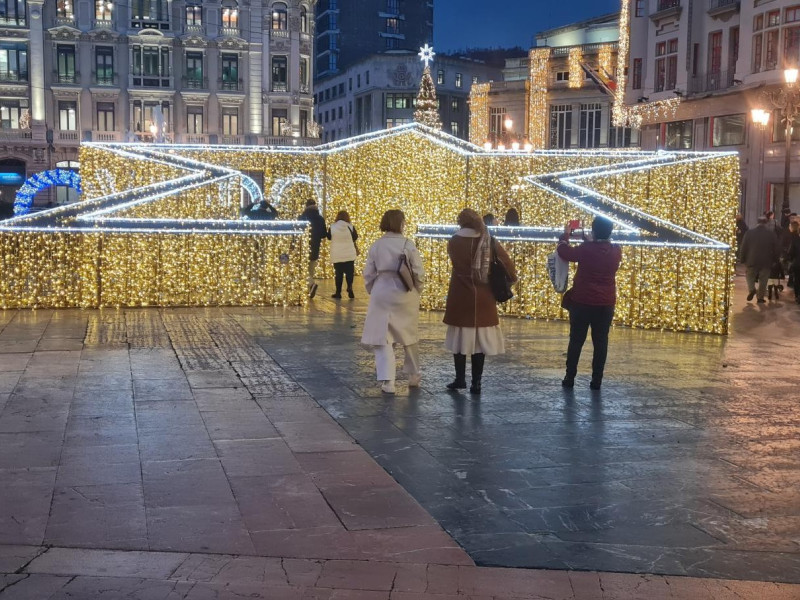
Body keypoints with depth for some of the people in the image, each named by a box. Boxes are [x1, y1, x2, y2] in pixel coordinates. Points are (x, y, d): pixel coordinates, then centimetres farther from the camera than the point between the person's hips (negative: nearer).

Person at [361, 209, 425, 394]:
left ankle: (387, 380, -8)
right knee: (409, 336, 17)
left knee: (382, 338, 4)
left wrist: (372, 292, 16)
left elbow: (368, 274, 1)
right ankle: (414, 376, 31)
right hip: (405, 295, 0)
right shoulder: (408, 245, -8)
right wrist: (416, 291, 11)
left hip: (382, 294, 0)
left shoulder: (376, 245, -3)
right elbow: (419, 273, -7)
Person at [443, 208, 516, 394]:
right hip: (483, 298, 2)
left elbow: (457, 265, 3)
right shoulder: (489, 241, -1)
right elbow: (507, 262, 0)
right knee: (480, 339, 6)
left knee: (460, 337, 9)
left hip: (461, 297, -2)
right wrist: (511, 278, 16)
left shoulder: (454, 242, -6)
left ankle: (460, 379, 13)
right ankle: (476, 383, 7)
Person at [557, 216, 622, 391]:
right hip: (605, 305, 2)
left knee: (576, 341, 7)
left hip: (582, 302, -2)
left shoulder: (586, 249, -13)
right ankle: (596, 380, 7)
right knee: (600, 342, 7)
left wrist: (566, 235, 17)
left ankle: (570, 378, 9)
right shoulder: (616, 252, -2)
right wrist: (592, 241, 26)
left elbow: (563, 251, 1)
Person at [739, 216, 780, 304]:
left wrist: (742, 259, 7)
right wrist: (774, 260, 16)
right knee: (763, 280, 7)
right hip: (766, 262, 0)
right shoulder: (772, 234, -2)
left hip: (752, 261, 0)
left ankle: (751, 289, -9)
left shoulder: (749, 233, -4)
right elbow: (776, 249, 3)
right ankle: (760, 297, 8)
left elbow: (743, 248, -2)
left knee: (750, 276, 16)